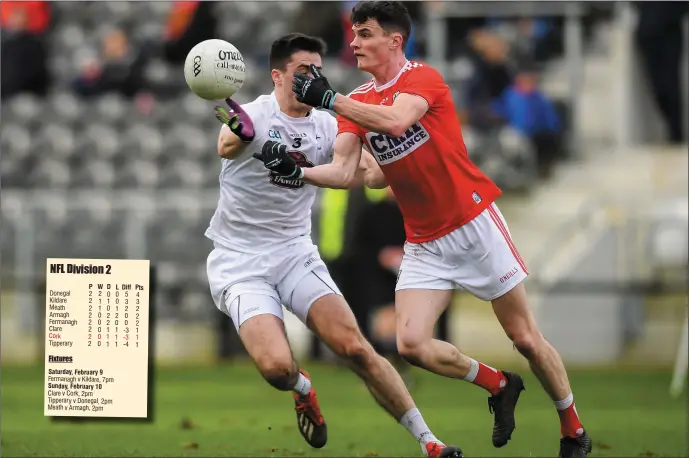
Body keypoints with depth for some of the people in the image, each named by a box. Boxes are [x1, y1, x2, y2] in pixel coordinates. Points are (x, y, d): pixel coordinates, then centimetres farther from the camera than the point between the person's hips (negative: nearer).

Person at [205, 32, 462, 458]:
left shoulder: (327, 127, 3)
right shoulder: (255, 115, -15)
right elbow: (226, 148, -38)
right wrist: (239, 133, -64)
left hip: (295, 253, 4)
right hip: (239, 261, -4)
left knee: (355, 347, -12)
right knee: (277, 367, -23)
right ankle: (303, 388, 15)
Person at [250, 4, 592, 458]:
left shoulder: (423, 79, -12)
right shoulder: (355, 103, 6)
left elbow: (396, 120, -33)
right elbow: (344, 171, -5)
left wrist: (329, 98, -31)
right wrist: (298, 171, -22)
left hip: (475, 224, -5)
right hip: (424, 245, 5)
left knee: (526, 338, 1)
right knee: (411, 344, -12)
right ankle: (499, 386, 13)